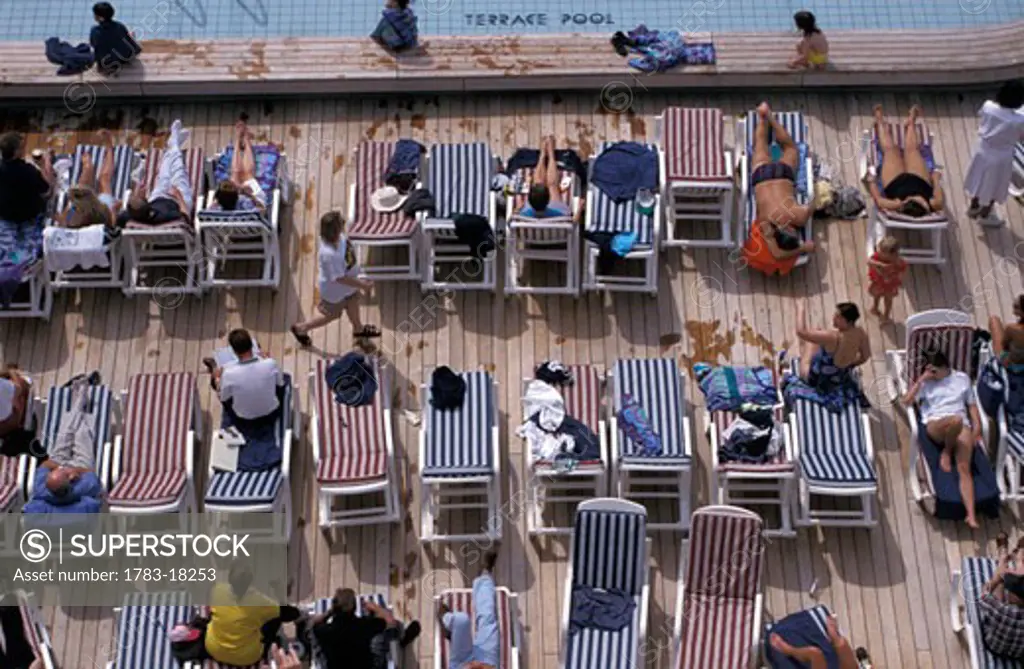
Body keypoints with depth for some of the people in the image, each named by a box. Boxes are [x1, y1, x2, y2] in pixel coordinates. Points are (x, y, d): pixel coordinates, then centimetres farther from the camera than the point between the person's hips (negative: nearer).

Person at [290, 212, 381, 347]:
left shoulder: (337, 236, -22)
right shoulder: (330, 255, -47)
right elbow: (340, 278, -35)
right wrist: (361, 285, -26)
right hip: (335, 290, -8)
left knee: (352, 302, 31)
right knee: (331, 315, 19)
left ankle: (358, 329, 60)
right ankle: (301, 328, 42)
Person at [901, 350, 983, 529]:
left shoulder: (962, 378, 21)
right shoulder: (926, 382, 15)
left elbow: (972, 405, 21)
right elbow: (906, 401, 2)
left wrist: (977, 427, 6)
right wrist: (921, 379, 0)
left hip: (962, 427, 2)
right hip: (935, 425, -1)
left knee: (964, 467, -23)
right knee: (956, 419, -40)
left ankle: (971, 515, -33)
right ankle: (946, 451, -9)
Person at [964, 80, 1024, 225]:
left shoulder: (988, 106, -22)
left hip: (983, 151, 4)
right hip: (1001, 158, -4)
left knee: (979, 181, 28)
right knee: (994, 186, 21)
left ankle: (973, 207, 50)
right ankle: (984, 214, 41)